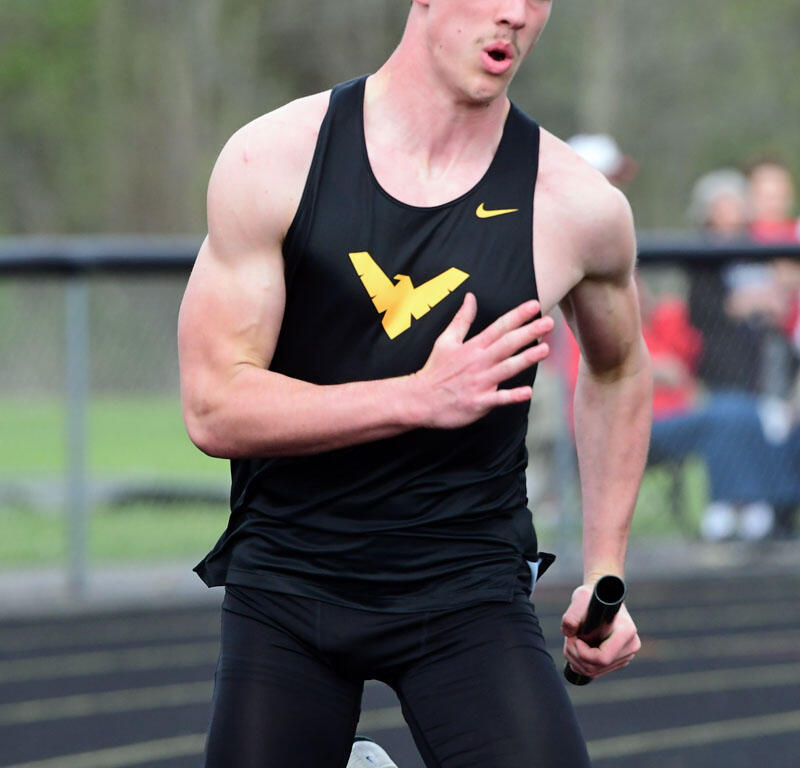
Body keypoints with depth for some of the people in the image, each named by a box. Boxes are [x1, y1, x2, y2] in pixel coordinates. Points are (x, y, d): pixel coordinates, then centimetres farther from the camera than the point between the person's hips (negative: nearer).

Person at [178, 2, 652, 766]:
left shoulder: (578, 207, -7)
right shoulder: (271, 160, -9)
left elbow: (615, 372, 14)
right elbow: (213, 409, -12)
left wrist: (605, 575, 10)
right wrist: (420, 398, -22)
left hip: (469, 591, -1)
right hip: (283, 583, 1)